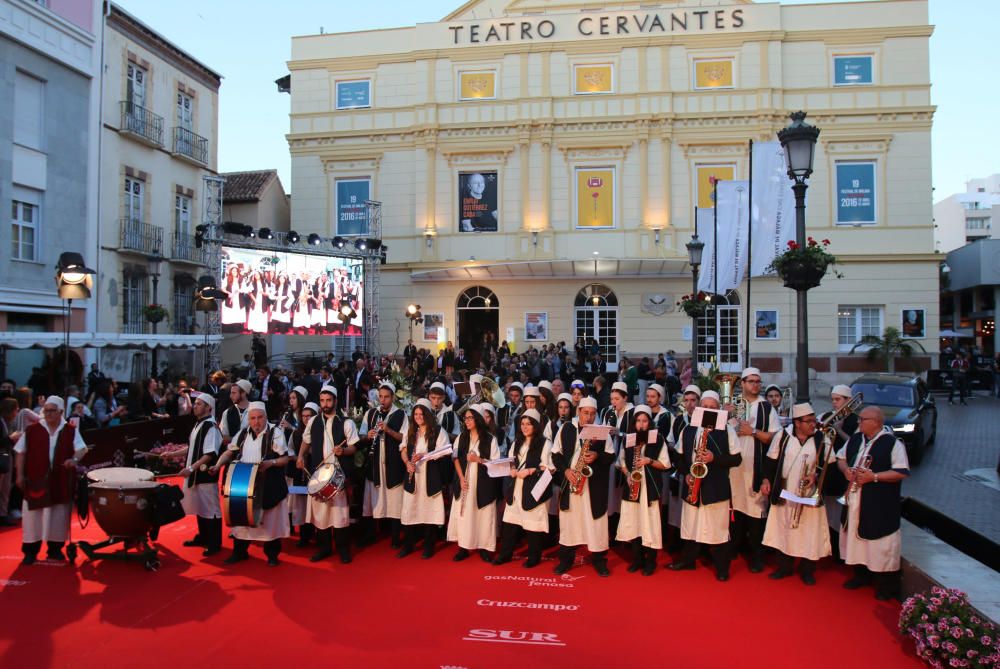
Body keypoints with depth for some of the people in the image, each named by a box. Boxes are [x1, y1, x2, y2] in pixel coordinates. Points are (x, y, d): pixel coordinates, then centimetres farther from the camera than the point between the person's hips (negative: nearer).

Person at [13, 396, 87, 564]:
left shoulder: (71, 430, 1)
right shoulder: (31, 430, -1)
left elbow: (81, 448, -5)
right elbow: (20, 453, 4)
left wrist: (74, 459, -26)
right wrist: (20, 475, -1)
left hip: (61, 481, 1)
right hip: (36, 480, -1)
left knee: (59, 516, 9)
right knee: (32, 516, 3)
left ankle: (55, 548, 21)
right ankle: (30, 551, 14)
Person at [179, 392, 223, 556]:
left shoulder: (211, 426, -18)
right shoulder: (198, 423, 11)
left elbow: (210, 454, -24)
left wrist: (191, 468, -26)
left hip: (206, 475, -9)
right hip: (196, 474, 9)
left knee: (211, 510, 0)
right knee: (200, 508, 20)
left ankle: (215, 544, 9)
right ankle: (203, 537, 34)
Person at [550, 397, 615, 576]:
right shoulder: (566, 429, 4)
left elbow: (611, 456, 4)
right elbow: (555, 454, 5)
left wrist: (597, 456, -15)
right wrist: (565, 469, -10)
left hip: (595, 485, -1)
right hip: (569, 482, 1)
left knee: (596, 522, 2)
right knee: (568, 521, 7)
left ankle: (599, 559, 16)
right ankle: (566, 559, 20)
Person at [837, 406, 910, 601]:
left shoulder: (892, 443, -13)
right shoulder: (855, 439, 7)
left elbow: (902, 472, -16)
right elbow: (841, 457, 19)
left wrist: (873, 477, -22)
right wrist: (846, 469, -3)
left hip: (880, 505, -7)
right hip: (855, 501, 7)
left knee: (881, 544, 1)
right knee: (855, 536, 17)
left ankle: (887, 585, 17)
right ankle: (861, 574, 35)